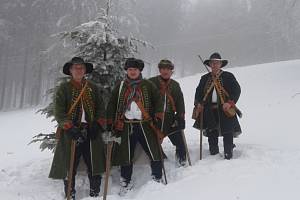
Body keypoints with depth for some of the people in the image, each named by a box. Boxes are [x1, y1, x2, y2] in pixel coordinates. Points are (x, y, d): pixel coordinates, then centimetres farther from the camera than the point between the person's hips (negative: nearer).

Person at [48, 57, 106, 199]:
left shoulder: (92, 88, 12)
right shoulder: (64, 88, 3)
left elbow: (101, 108, 12)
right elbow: (58, 111, -5)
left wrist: (98, 125, -4)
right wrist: (69, 127, -18)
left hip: (91, 132, 3)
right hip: (70, 133, -2)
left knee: (94, 165, 4)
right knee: (69, 166, 3)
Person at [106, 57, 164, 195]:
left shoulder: (148, 85, 7)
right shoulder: (120, 87, 11)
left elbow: (158, 101, 6)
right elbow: (111, 105, 11)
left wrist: (158, 117, -5)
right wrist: (110, 124, 6)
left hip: (145, 124, -1)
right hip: (125, 126, 1)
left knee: (154, 153, -4)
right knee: (126, 155, 6)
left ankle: (158, 179, 17)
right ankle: (126, 182, 24)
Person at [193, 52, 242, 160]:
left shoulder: (228, 76, 2)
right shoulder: (205, 78, 13)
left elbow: (237, 90, -3)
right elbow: (198, 92, 18)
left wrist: (230, 103, -16)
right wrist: (198, 103, 0)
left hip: (225, 111, -3)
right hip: (209, 112, 3)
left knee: (227, 134, -1)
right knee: (211, 135, 8)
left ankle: (228, 156, 9)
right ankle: (213, 155, 21)